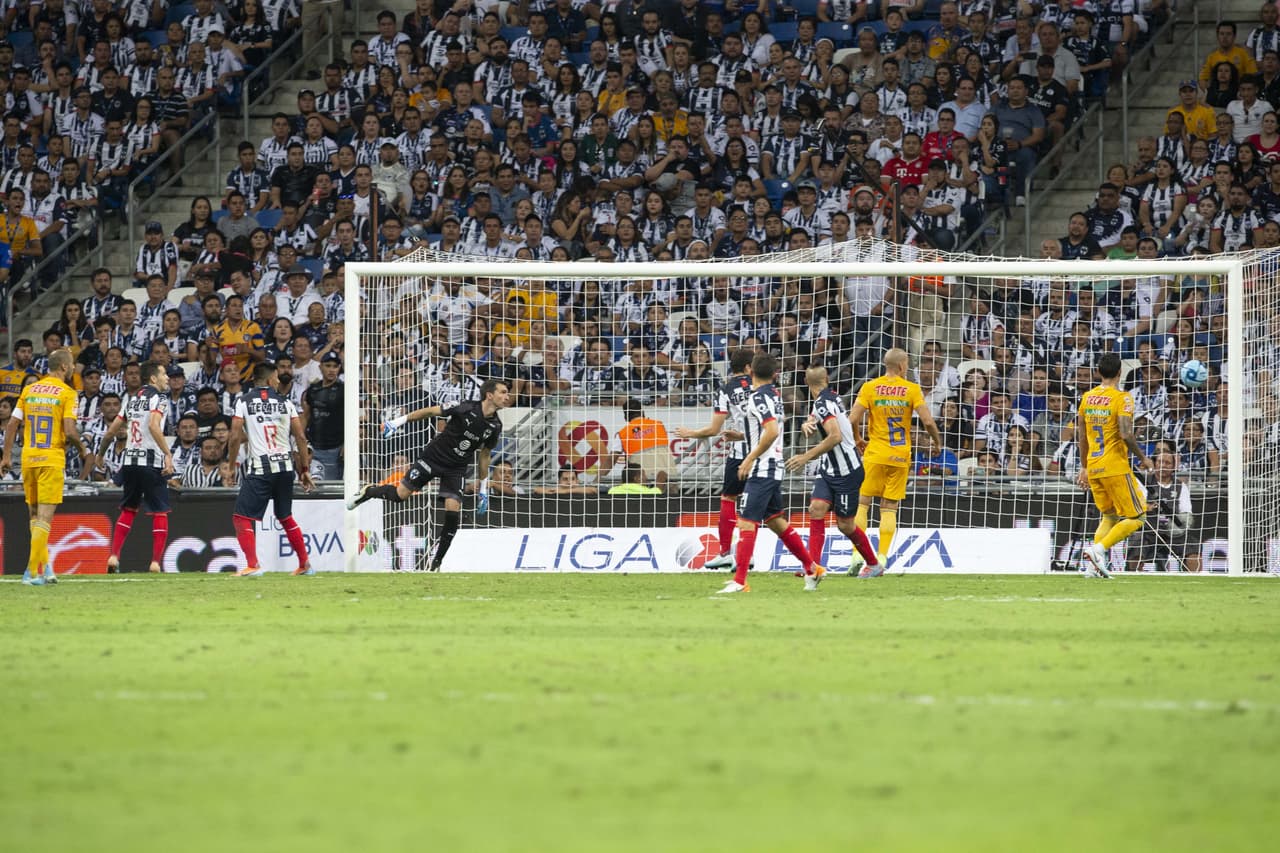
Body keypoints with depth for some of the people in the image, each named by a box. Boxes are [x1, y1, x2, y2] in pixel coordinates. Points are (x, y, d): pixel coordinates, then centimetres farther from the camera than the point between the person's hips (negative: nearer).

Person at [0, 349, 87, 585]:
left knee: (34, 515, 16)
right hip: (52, 460, -5)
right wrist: (82, 451, 4)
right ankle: (32, 572, -10)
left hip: (28, 459, 5)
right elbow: (70, 431, -14)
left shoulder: (29, 390, 9)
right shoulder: (66, 393, -6)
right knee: (44, 517, -4)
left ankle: (45, 567, 15)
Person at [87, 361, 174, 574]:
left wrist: (100, 454, 36)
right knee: (160, 513, 2)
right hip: (152, 463, -6)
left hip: (130, 461, 6)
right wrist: (168, 454, -27)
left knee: (128, 510, 16)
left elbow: (111, 431, 20)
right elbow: (154, 426, -23)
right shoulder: (159, 397, -5)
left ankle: (114, 556, 5)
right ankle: (156, 562, -3)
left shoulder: (132, 399, 16)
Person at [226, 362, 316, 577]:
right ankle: (305, 564, 24)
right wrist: (304, 470, 13)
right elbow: (301, 437, 6)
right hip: (285, 467, 4)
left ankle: (253, 565, -16)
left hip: (259, 470, -4)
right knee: (286, 517, 21)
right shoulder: (285, 402, 8)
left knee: (242, 518, -1)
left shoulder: (244, 401, -1)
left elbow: (235, 437, -8)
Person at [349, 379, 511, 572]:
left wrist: (482, 487, 13)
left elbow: (484, 455, 11)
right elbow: (432, 411, -12)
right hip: (434, 456, -4)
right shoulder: (467, 408, -19)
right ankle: (368, 492, 25)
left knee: (453, 511, -9)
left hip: (456, 469, 4)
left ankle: (436, 562, 3)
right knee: (401, 494, -7)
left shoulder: (495, 425, -3)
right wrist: (399, 421, -12)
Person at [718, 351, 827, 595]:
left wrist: (750, 458, -22)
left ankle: (739, 582, -15)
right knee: (776, 520, 19)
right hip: (775, 467, 9)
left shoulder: (758, 398, -15)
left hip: (762, 468, -9)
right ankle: (812, 568, 25)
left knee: (746, 522, -11)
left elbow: (772, 431, -27)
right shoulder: (774, 395, 11)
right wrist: (741, 435, 31)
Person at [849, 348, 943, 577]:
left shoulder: (869, 388, -1)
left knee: (862, 503, 5)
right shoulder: (912, 389, -2)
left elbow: (853, 420, -7)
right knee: (889, 508, 4)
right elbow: (927, 421, -7)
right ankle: (881, 560, -4)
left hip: (874, 454, -1)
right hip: (900, 455, 1)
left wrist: (859, 440, 12)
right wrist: (937, 440, 13)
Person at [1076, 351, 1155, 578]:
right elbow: (1125, 434, -20)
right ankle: (1100, 548, -17)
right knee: (1135, 517, 2)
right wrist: (1142, 458, -5)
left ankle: (1097, 554, 0)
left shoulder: (1087, 397, 8)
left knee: (1110, 517, 20)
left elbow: (1081, 436, 13)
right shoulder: (1122, 398, -11)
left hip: (1093, 467, 7)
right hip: (1116, 467, -7)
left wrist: (1084, 467, 23)